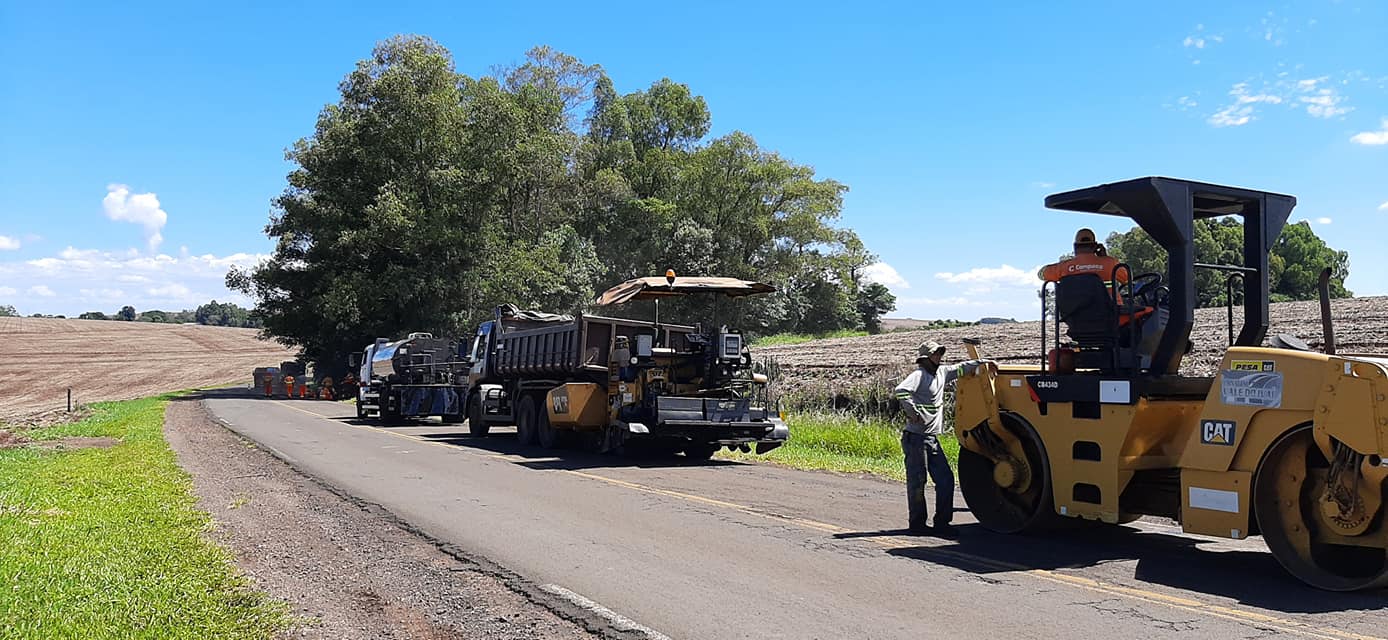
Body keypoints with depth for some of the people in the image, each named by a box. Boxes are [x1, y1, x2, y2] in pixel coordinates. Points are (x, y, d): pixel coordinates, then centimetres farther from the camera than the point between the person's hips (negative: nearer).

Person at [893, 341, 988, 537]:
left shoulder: (941, 374, 14)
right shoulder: (919, 375, -10)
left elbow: (961, 368, 30)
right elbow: (900, 391, -26)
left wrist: (981, 362, 26)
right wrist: (913, 413, -24)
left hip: (932, 438, 8)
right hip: (916, 438, -8)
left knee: (946, 478, 5)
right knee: (917, 481, -2)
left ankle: (942, 522, 12)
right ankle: (917, 523, 7)